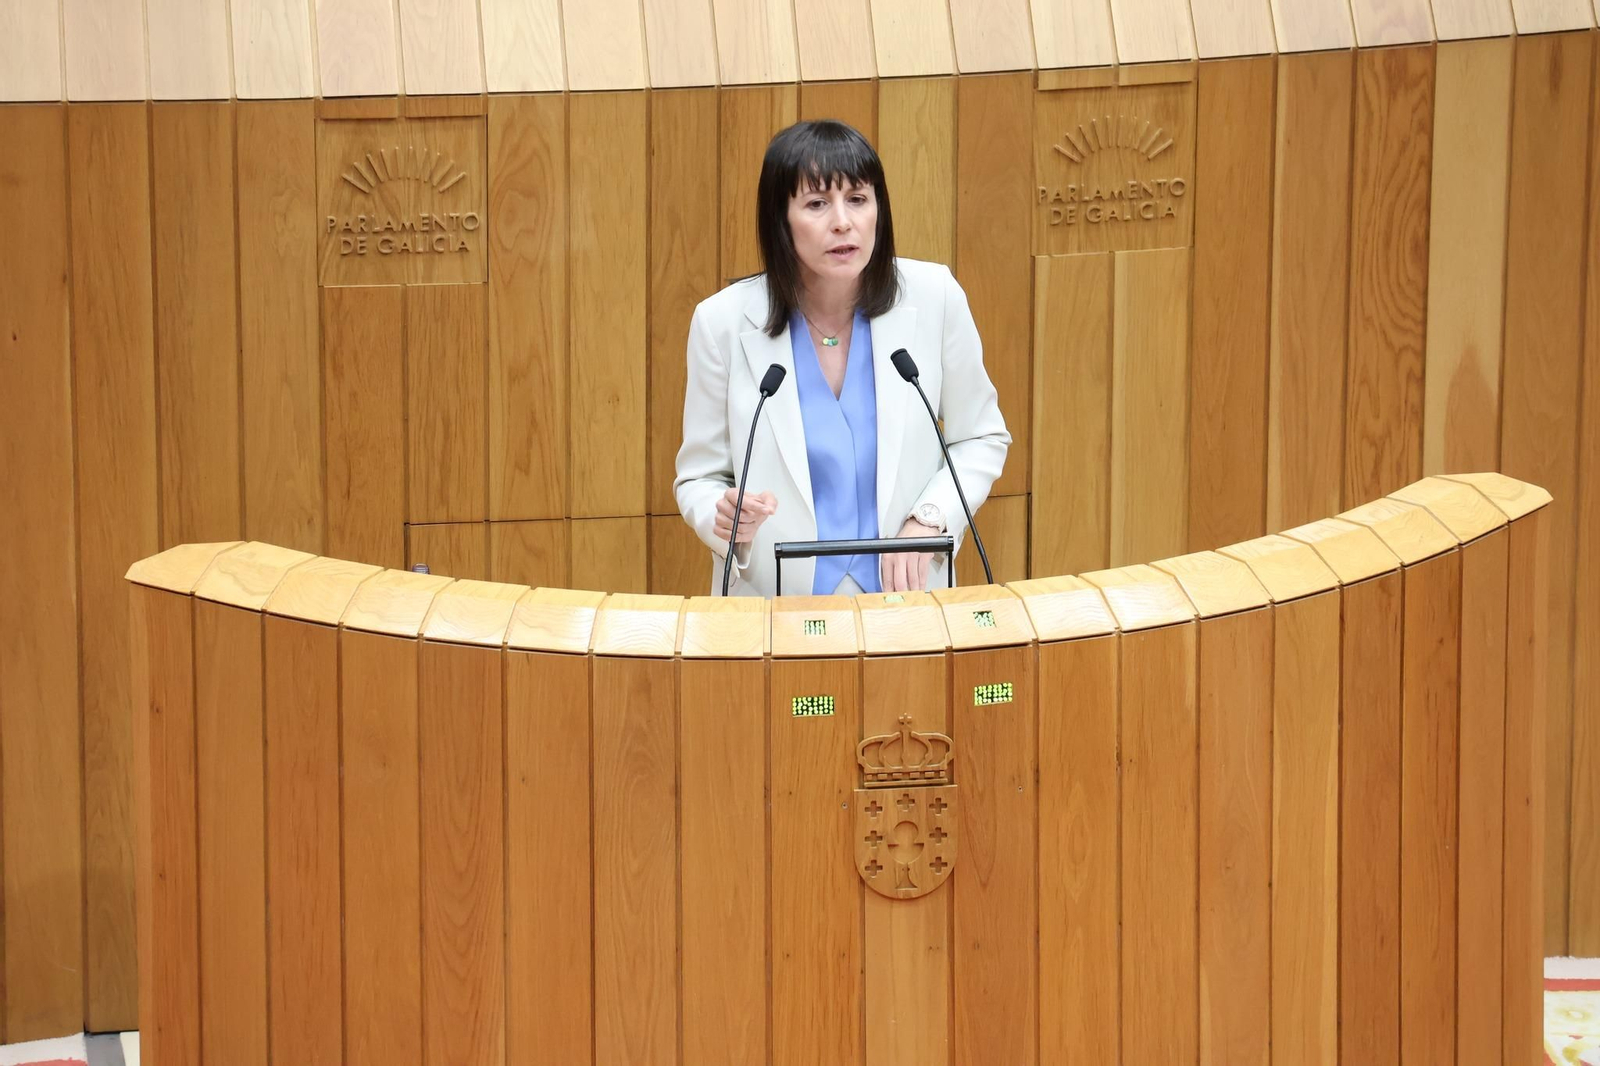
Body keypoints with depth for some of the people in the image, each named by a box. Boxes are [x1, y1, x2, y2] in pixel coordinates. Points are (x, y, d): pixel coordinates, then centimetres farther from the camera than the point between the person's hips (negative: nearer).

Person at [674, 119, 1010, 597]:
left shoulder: (934, 297, -3)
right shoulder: (724, 321, -5)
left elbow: (980, 438, 10)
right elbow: (700, 478, 5)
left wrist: (928, 521, -6)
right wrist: (726, 519, -16)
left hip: (907, 597, -1)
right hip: (772, 611, 1)